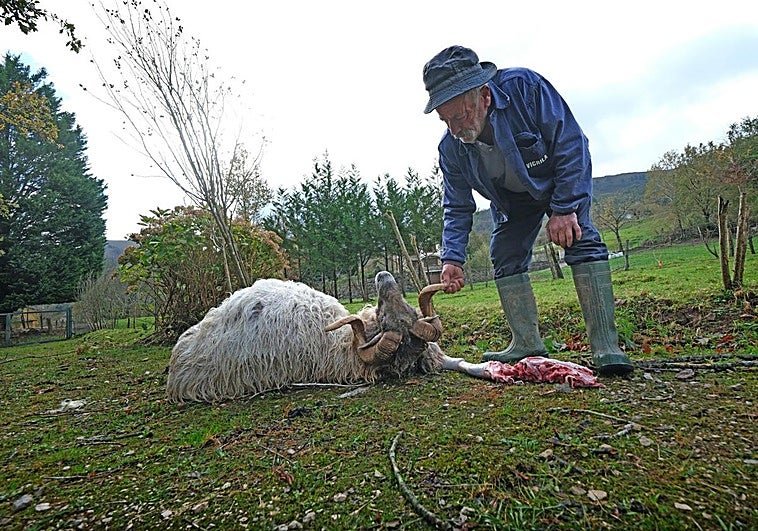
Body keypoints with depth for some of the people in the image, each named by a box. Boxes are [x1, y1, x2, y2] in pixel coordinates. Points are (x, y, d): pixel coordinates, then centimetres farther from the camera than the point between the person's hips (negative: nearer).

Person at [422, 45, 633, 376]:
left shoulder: (524, 87, -34)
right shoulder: (451, 147, -22)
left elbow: (571, 143, -27)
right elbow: (457, 207, -12)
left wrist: (564, 208, -29)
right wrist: (452, 257, -24)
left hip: (563, 179, -3)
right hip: (512, 199, 4)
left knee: (582, 242, -21)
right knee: (505, 259, -7)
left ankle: (605, 346, -19)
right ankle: (528, 344, -1)